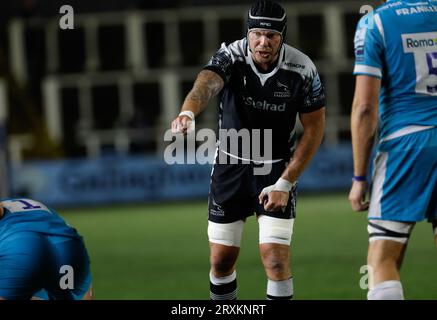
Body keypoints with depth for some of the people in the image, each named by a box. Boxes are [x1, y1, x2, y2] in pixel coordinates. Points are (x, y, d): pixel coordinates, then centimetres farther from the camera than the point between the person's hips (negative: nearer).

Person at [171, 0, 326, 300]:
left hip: (278, 169, -1)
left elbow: (315, 128, -8)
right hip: (230, 166, 1)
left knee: (275, 257, -15)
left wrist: (286, 182, -13)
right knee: (221, 260, 6)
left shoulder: (302, 70, -16)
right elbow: (206, 83, -40)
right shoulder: (231, 56, -18)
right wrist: (188, 112, -63)